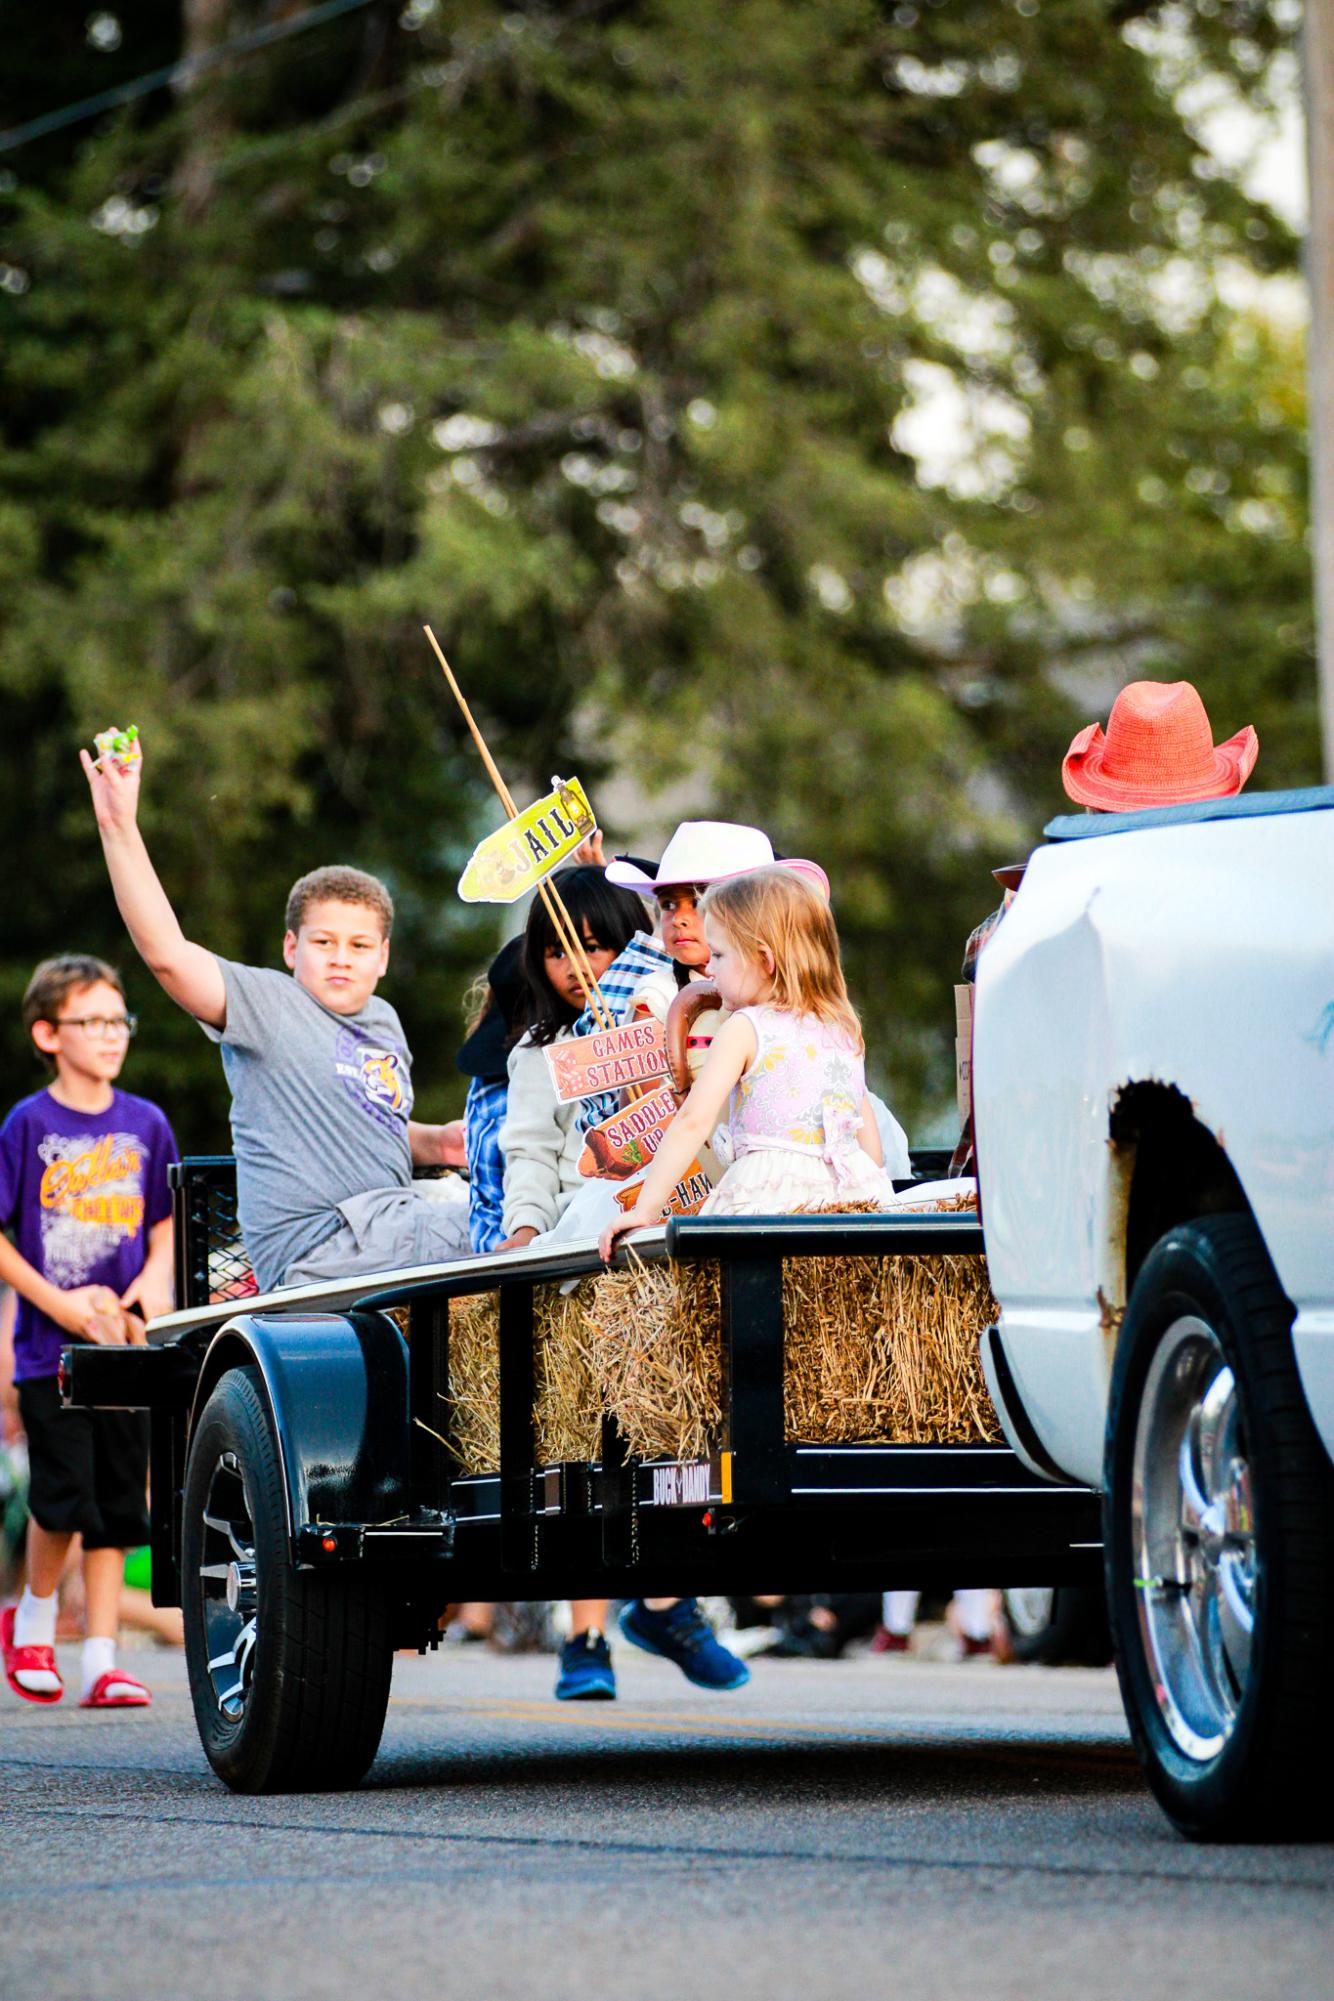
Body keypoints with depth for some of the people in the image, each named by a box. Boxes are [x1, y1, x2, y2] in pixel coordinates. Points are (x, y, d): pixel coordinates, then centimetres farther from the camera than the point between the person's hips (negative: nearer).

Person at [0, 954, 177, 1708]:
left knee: (118, 1504, 2)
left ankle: (102, 1659, 7)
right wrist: (60, 1304, -11)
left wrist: (155, 1280, -4)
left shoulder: (146, 1124, 6)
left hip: (125, 1342, 3)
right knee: (65, 1495, -9)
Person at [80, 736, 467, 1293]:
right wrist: (119, 829, -24)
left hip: (399, 1222, 9)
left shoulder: (382, 1020, 21)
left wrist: (434, 1143, 14)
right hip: (326, 1252, -9)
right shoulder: (267, 1003, -2)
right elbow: (166, 953, -18)